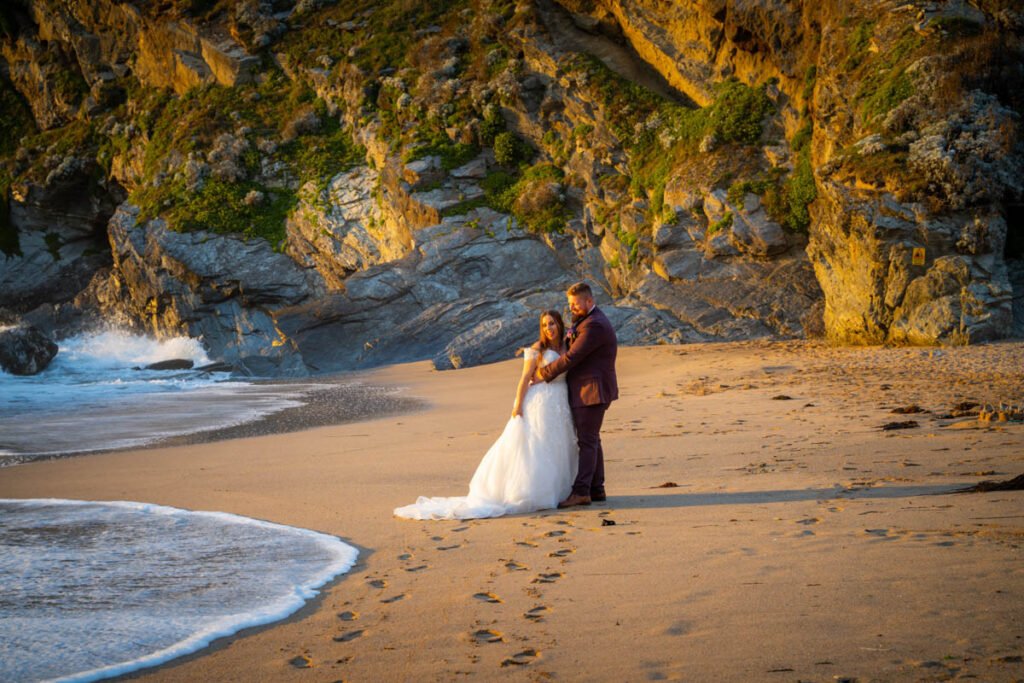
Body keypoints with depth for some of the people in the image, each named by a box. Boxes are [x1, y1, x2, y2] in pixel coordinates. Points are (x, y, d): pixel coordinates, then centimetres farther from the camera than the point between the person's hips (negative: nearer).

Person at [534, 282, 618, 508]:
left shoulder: (594, 326, -19)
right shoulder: (588, 321, 16)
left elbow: (571, 357, -21)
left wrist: (544, 374, -13)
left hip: (592, 391, -10)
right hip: (587, 391, 10)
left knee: (587, 441, -11)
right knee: (591, 440, 12)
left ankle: (581, 492, -12)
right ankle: (596, 489, 16)